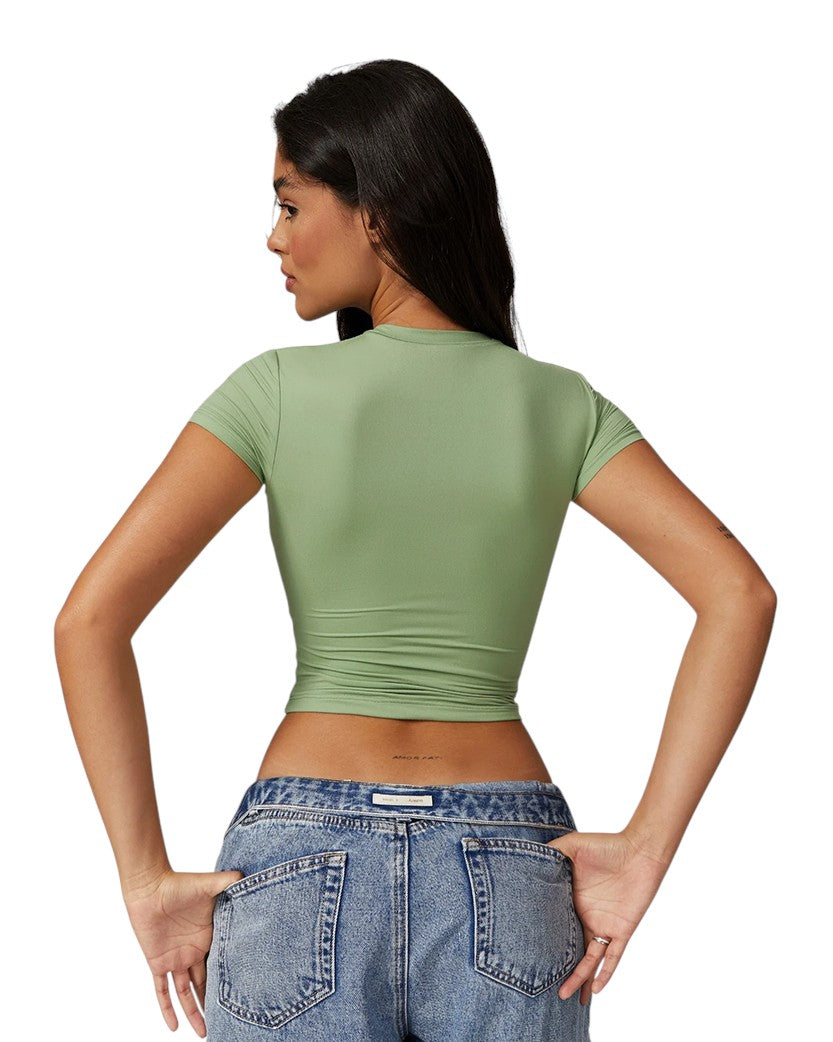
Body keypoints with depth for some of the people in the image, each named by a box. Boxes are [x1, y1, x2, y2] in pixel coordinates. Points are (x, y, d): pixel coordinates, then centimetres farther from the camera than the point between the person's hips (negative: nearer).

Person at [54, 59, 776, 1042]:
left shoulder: (278, 391, -4)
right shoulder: (558, 406, 2)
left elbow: (90, 618, -12)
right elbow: (740, 595, -8)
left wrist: (147, 878, -7)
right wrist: (645, 849, -7)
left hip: (301, 878, -2)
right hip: (506, 882, 2)